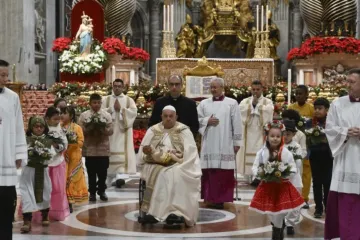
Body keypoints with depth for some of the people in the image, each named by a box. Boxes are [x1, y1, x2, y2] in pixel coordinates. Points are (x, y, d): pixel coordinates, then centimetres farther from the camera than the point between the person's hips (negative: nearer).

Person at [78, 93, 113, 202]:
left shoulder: (107, 115, 4)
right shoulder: (84, 115, 2)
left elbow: (111, 131, -1)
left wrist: (103, 129, -19)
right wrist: (89, 129, -20)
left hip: (103, 148, 1)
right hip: (89, 149, -1)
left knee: (103, 172, 7)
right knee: (91, 172, 5)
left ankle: (102, 191, 22)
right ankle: (92, 192, 15)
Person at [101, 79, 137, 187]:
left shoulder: (129, 100, 8)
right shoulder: (106, 99, 11)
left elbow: (134, 112, -6)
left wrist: (121, 109, -12)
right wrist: (112, 109, -11)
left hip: (123, 130, -2)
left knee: (122, 153, -13)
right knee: (111, 152, 2)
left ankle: (121, 175, -24)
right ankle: (110, 177, 11)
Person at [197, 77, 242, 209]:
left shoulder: (232, 103, 3)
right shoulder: (204, 103, 11)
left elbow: (236, 124, 1)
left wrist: (237, 142, -1)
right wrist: (207, 121, -8)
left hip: (225, 145, -2)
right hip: (209, 144, 2)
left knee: (225, 173, -4)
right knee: (209, 172, 1)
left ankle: (222, 199, 3)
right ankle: (210, 198, 9)